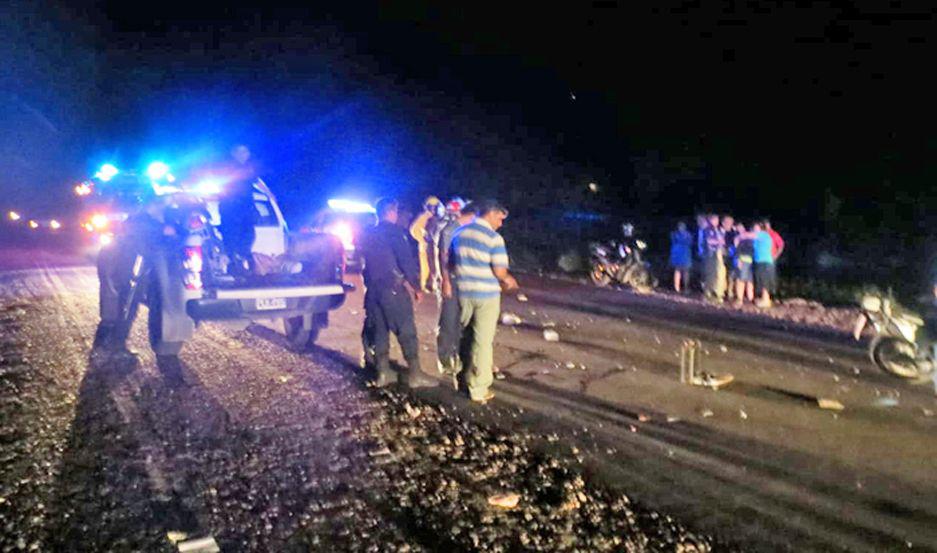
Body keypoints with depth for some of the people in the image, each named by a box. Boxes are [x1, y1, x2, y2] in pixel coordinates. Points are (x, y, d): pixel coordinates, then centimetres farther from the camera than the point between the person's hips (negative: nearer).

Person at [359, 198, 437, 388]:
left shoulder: (368, 234, 14)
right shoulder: (394, 230, -7)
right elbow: (406, 259, -11)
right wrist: (416, 286, -5)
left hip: (373, 288, 7)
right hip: (393, 288, -7)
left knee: (379, 330, 11)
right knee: (406, 331, -4)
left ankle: (383, 372, 13)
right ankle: (414, 374, -3)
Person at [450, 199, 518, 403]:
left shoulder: (459, 233, 5)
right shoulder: (494, 238, -14)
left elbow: (451, 263, 12)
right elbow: (500, 272, -17)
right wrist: (508, 280, 4)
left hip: (464, 293, 6)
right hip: (486, 295, -5)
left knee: (466, 336, 20)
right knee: (483, 341, 2)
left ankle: (466, 377, 31)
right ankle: (478, 389, 8)